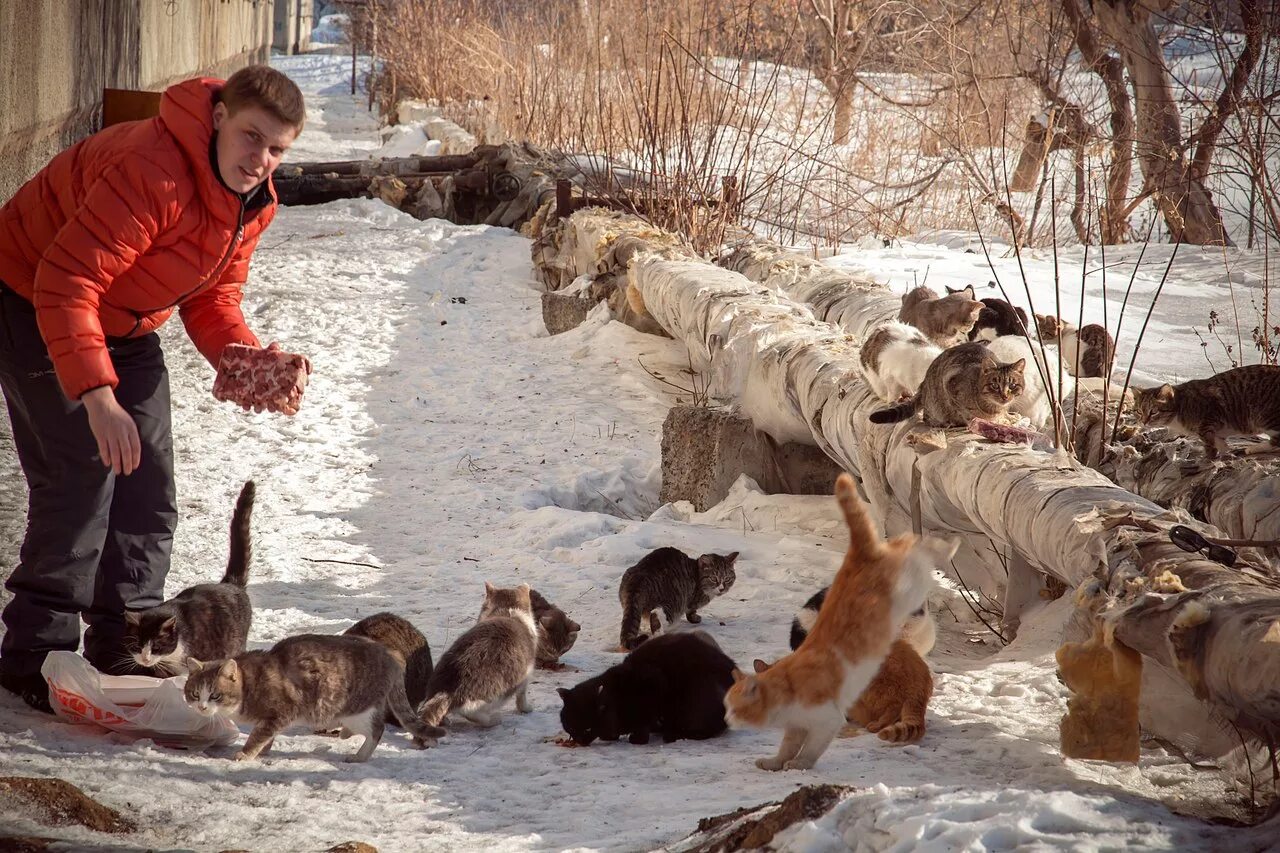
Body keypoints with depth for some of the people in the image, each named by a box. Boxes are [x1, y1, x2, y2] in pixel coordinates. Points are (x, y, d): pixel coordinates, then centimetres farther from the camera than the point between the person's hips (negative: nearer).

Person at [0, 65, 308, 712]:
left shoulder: (253, 202, -6)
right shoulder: (152, 172, -35)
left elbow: (212, 299, 1)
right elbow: (66, 282, -38)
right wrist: (97, 397, -44)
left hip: (124, 325, 9)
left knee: (148, 486, 6)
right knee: (82, 474, -15)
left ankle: (125, 649, 16)